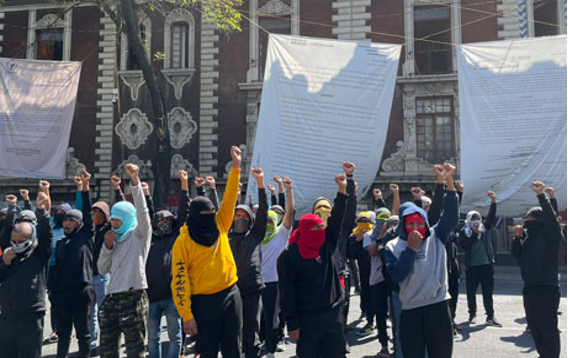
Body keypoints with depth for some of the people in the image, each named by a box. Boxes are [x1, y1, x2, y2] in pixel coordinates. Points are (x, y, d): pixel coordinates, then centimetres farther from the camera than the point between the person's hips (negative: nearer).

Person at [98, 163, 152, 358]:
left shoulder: (139, 235, 1)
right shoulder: (114, 240, 19)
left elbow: (142, 210, -16)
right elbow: (102, 269, 16)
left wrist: (135, 181, -26)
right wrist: (107, 246, 1)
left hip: (133, 297, -7)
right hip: (112, 298, 7)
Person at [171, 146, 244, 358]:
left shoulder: (219, 226, 6)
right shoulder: (183, 241, -7)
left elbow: (229, 199, 3)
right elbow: (179, 281, -9)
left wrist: (236, 167, -5)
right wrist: (186, 315, -13)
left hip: (231, 294, 4)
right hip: (204, 301, -4)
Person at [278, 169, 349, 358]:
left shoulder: (327, 245, 5)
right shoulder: (289, 256, -8)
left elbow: (337, 218, 3)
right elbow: (286, 292, -9)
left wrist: (342, 190, -6)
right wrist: (292, 324, -11)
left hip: (334, 315, 5)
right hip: (307, 320, -4)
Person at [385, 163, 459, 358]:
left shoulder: (436, 237, 5)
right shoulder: (393, 247, 1)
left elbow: (452, 216, -8)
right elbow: (397, 275, -10)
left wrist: (449, 182, -18)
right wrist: (410, 248, -15)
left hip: (438, 306, 1)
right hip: (410, 310, 0)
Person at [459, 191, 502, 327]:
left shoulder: (485, 228, 10)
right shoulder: (464, 232, 1)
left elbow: (491, 216, -3)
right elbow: (464, 244, -14)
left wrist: (493, 201, -15)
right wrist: (475, 234, -18)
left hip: (487, 265, 2)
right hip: (471, 266, -2)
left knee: (488, 293, 4)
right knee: (471, 292, 8)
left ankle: (491, 316, 10)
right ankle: (472, 314, 22)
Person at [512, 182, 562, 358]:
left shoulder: (550, 233, -6)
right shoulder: (528, 236, 16)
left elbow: (551, 217, -24)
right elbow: (517, 254, 17)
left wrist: (541, 195, -37)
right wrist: (517, 237, 0)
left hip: (547, 288, -8)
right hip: (530, 288, 8)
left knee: (548, 328, -6)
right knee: (535, 326, 16)